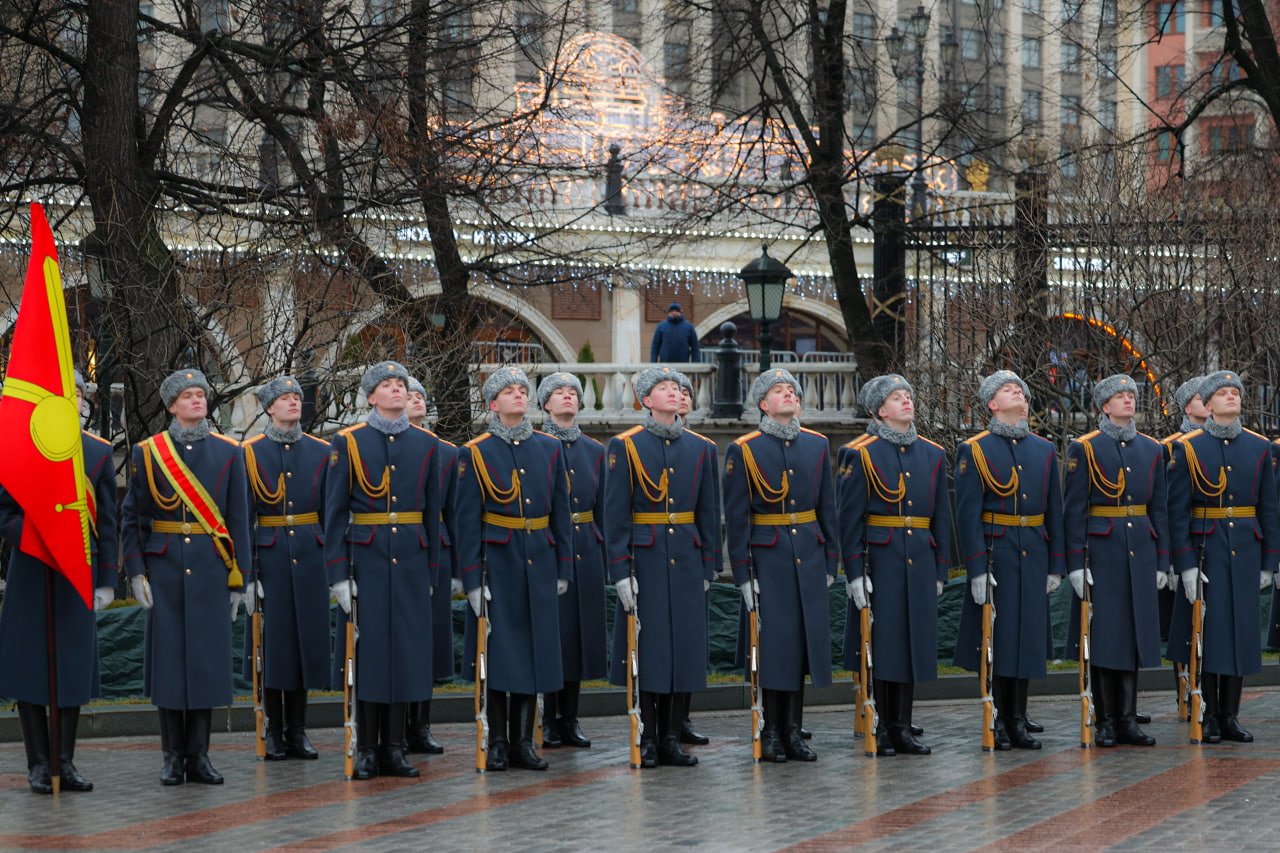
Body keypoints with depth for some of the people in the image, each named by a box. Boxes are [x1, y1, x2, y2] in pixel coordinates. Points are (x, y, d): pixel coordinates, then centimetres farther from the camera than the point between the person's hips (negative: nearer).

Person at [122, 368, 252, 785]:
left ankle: (199, 755, 9)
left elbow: (239, 519, 6)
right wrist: (136, 572, -4)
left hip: (211, 569, 1)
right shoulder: (147, 453, 4)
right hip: (164, 569, -1)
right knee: (168, 654, 0)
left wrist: (242, 576, 2)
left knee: (207, 656, 1)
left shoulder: (229, 453, 7)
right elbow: (131, 519, 4)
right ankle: (173, 756, 8)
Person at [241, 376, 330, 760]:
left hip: (309, 556, 2)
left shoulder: (320, 452, 8)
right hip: (270, 554, -2)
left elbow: (331, 512, 9)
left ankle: (298, 731, 13)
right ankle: (273, 732, 8)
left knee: (306, 638, 4)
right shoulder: (251, 452, 1)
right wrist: (246, 567, -6)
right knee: (272, 639, 0)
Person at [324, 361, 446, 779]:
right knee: (368, 647, -1)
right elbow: (335, 512, -1)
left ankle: (394, 747, 11)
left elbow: (433, 512, 12)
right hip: (366, 558, -2)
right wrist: (338, 574, -8)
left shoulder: (426, 444, 8)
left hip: (411, 560, 3)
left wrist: (430, 571, 9)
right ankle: (367, 749, 6)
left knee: (405, 647, 3)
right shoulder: (348, 442, 0)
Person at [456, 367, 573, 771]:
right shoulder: (475, 454, -1)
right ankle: (497, 743, 6)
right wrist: (472, 579, -9)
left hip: (539, 564, 3)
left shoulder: (550, 449, 8)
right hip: (497, 562, -3)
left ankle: (523, 741, 11)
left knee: (534, 651, 4)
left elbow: (561, 513, 11)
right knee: (497, 651, -1)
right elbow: (467, 521, -3)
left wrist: (563, 569, 6)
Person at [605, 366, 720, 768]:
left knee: (684, 648, 4)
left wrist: (707, 568, 6)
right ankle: (648, 740, 8)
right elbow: (615, 514, -5)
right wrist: (621, 572, -11)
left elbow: (709, 513, 11)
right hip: (645, 561, -3)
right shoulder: (625, 447, -2)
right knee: (647, 649, -1)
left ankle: (672, 738, 12)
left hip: (687, 562, 3)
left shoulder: (700, 448, 8)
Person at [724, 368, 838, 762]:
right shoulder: (743, 450, -4)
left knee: (805, 638, 5)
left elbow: (827, 506, 13)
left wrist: (831, 562, 9)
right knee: (772, 640, -2)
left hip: (809, 556, 4)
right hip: (767, 556, -4)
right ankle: (770, 732, 8)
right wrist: (742, 574, -9)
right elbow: (736, 516, -5)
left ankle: (793, 731, 13)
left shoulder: (817, 445, 9)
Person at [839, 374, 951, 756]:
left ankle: (903, 729, 14)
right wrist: (854, 572, -12)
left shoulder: (932, 454, 11)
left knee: (913, 643, 6)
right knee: (879, 643, -2)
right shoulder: (861, 454, -3)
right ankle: (878, 731, 6)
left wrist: (940, 570, 10)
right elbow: (850, 517, -6)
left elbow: (941, 517, 14)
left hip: (919, 563, 5)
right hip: (878, 562, -5)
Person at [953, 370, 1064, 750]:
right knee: (994, 638, -1)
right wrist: (976, 568, -14)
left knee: (1027, 637, 6)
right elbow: (968, 513, -7)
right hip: (995, 556, -4)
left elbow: (1054, 512, 12)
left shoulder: (1044, 450, 11)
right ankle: (997, 723, 7)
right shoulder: (974, 451, -2)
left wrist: (1055, 565, 7)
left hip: (1033, 558, 4)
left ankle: (1019, 722, 14)